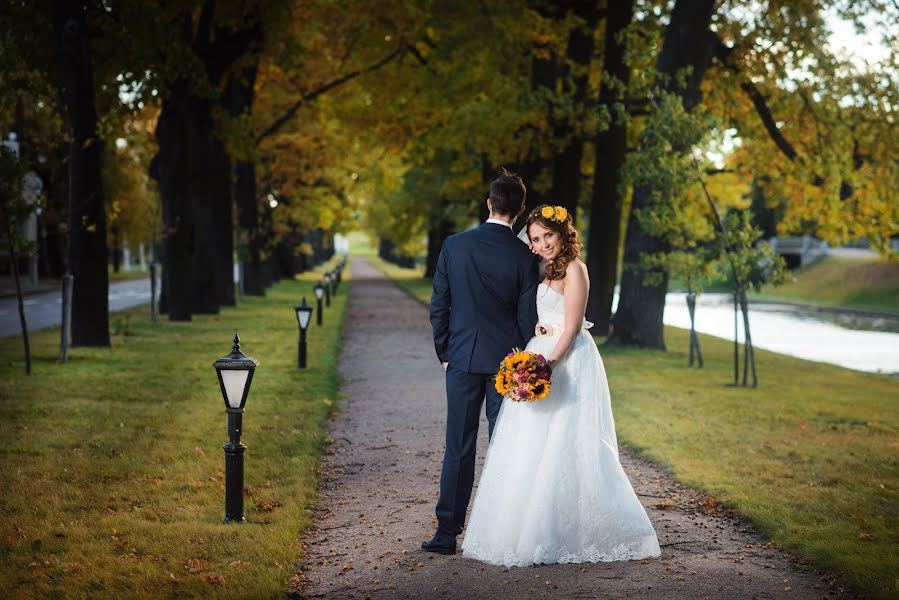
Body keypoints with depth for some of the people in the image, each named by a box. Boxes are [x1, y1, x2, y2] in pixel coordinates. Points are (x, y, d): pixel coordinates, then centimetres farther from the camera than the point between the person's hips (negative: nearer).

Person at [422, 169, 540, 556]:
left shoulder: (454, 246, -2)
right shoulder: (523, 256, -7)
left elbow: (438, 306, 1)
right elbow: (527, 317, -4)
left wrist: (444, 353, 12)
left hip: (462, 359, 1)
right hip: (508, 361, -1)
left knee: (459, 449, 5)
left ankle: (447, 533, 6)